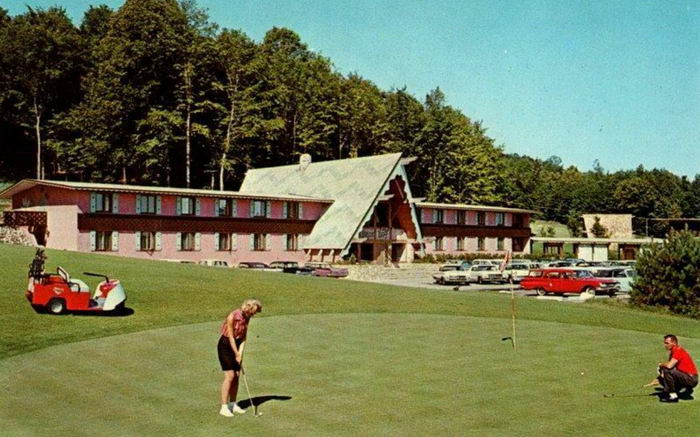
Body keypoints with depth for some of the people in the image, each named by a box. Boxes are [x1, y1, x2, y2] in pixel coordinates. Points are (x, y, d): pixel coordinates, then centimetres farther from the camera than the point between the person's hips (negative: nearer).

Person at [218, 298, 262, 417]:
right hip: (225, 345, -7)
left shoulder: (246, 318, -1)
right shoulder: (232, 316, -23)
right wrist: (237, 354, -15)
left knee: (236, 376, 6)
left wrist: (240, 353, -9)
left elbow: (243, 337, 2)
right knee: (230, 376, -12)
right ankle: (224, 407, -8)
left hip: (237, 345, 7)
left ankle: (233, 404, 15)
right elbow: (231, 337, -19)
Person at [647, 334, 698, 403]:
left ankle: (673, 396, -15)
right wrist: (657, 380, 7)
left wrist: (661, 364, -9)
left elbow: (669, 366, -31)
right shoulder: (672, 352, 13)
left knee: (667, 370, -25)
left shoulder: (678, 351, -18)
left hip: (691, 380, -10)